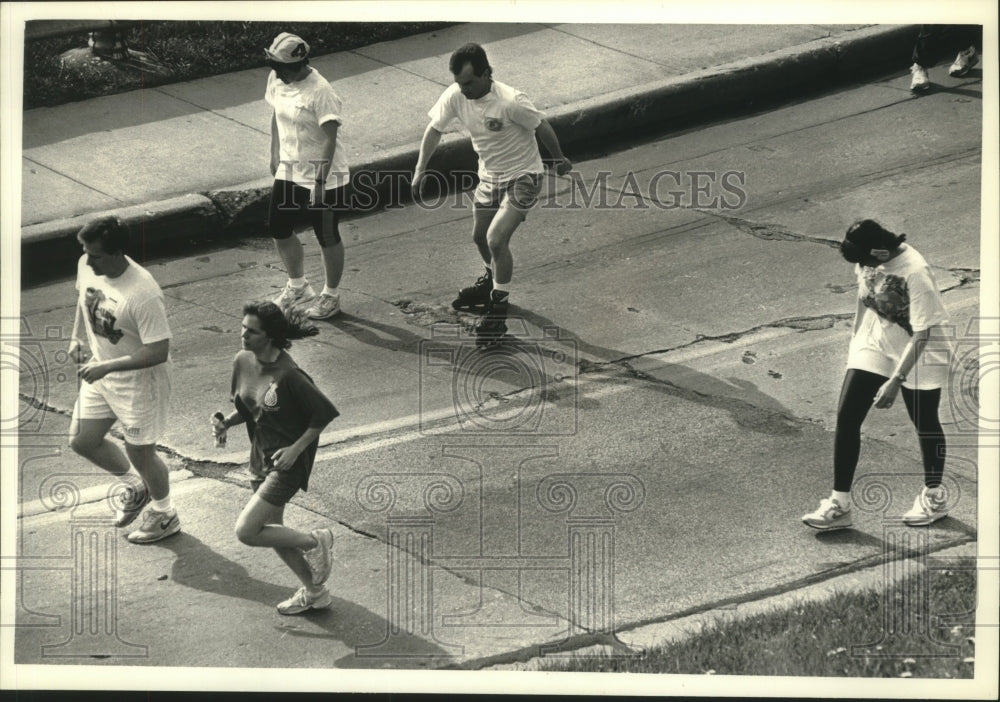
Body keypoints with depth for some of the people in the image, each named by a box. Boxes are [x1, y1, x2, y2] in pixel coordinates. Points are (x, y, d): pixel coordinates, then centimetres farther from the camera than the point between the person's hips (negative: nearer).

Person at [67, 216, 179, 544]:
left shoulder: (143, 295, -34)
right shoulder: (86, 266, -12)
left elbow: (158, 352, -30)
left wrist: (106, 367, -32)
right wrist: (76, 337, 1)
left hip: (138, 378, -8)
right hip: (100, 371, 8)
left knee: (139, 452, 9)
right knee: (81, 440, 16)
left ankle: (164, 515, 36)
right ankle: (134, 486, 42)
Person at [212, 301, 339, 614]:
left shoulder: (288, 375, -26)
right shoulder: (243, 362, -3)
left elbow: (325, 413, -17)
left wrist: (295, 448, -20)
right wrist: (226, 422, -7)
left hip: (287, 462, -8)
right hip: (260, 456, 8)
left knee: (246, 532, -11)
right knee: (273, 531, 17)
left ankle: (315, 542, 10)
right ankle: (314, 591, 36)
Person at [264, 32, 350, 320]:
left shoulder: (321, 93, -25)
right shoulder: (276, 80, -2)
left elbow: (330, 138, -25)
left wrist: (320, 182, -26)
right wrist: (275, 154, 17)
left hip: (324, 178, -7)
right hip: (289, 172, 8)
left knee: (327, 238, 6)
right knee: (278, 230, 13)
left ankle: (331, 296, 25)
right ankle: (297, 286, 36)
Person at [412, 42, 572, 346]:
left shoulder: (511, 102, -32)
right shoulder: (455, 96, -16)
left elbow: (542, 127, -15)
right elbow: (435, 128, 0)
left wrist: (559, 159, 1)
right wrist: (420, 169, -3)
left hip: (523, 176, -7)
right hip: (489, 175, 7)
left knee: (496, 239, -18)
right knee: (480, 236, 20)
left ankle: (498, 309, -4)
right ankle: (494, 281, 51)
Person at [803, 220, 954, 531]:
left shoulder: (915, 272, -31)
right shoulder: (870, 260, -12)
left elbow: (922, 334, -28)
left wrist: (896, 381, -29)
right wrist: (857, 336, 20)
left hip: (916, 355, -6)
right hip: (873, 345, 6)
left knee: (925, 423, 12)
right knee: (846, 417, -3)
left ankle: (935, 496, 35)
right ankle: (839, 503, 3)